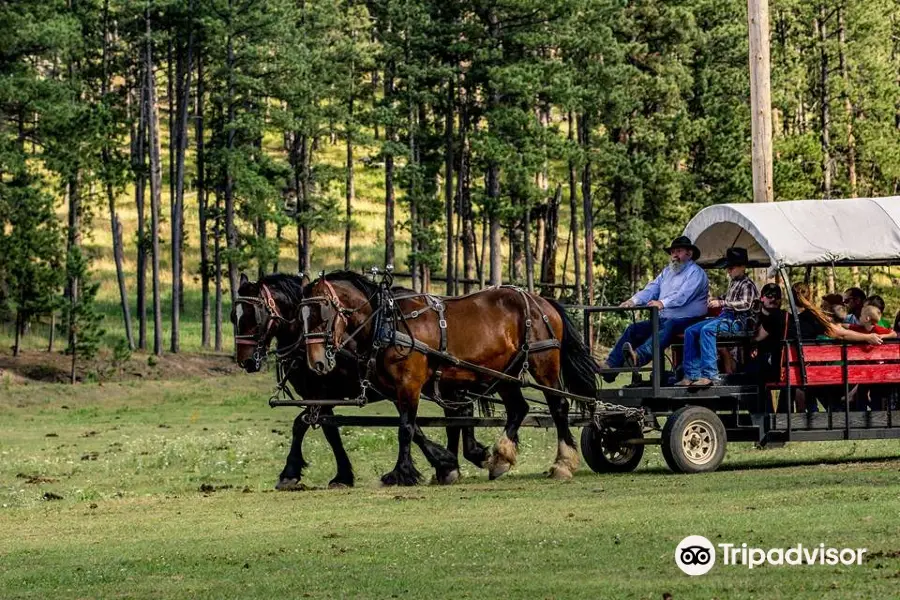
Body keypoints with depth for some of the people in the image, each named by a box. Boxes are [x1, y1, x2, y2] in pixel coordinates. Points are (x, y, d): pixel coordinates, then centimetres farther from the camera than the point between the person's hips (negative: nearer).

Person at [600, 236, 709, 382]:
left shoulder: (696, 273, -2)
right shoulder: (667, 272, 24)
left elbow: (683, 295, -19)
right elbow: (651, 289, 13)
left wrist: (663, 303, -35)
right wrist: (633, 301, -8)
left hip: (686, 321, -8)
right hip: (663, 319, 8)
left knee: (668, 326, -39)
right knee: (633, 329, -8)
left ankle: (639, 356, -64)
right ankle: (611, 365, -20)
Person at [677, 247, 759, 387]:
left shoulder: (747, 285, -5)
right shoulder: (733, 283, 24)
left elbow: (745, 304, -19)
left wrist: (722, 303, -21)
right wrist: (717, 299, 21)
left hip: (737, 320, -10)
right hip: (724, 317, 10)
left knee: (707, 330, -36)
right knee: (690, 331, -3)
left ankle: (710, 375, -42)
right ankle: (692, 374, -12)